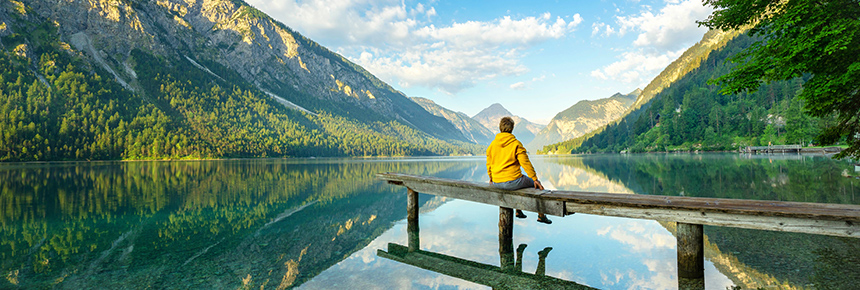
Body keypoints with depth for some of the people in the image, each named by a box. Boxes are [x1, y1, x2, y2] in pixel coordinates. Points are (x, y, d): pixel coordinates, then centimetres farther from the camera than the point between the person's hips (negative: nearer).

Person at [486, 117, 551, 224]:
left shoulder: (492, 144, 6)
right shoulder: (516, 144, -9)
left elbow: (489, 165, 13)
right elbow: (525, 163, -11)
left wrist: (491, 178, 28)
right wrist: (535, 179, -5)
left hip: (496, 183, 6)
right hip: (512, 181, -6)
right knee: (537, 184, 18)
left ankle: (518, 211, 44)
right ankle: (541, 215, 21)